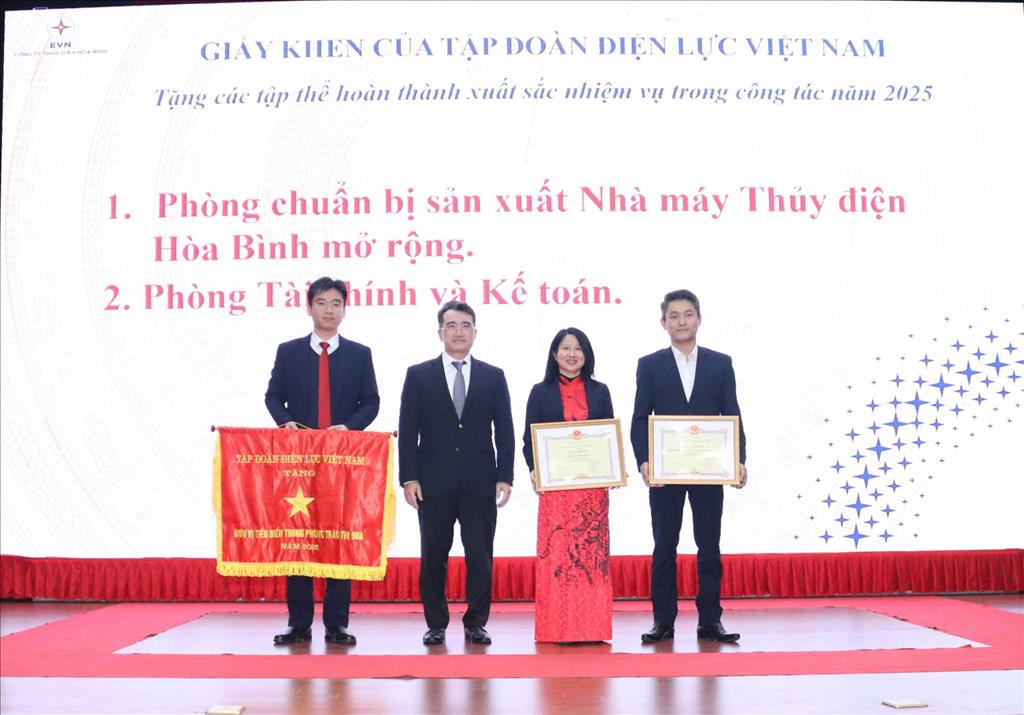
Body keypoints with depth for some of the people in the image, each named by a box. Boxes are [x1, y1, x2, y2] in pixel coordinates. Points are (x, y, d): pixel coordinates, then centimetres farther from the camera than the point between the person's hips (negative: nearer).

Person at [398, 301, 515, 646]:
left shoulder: (493, 376, 8)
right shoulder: (418, 375, 5)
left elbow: (504, 432, 6)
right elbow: (407, 431, 2)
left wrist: (505, 477, -2)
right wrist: (408, 478, -6)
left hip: (480, 484, 1)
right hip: (434, 483, 0)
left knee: (480, 558, 3)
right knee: (433, 558, 6)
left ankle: (476, 624, 15)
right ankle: (436, 624, 17)